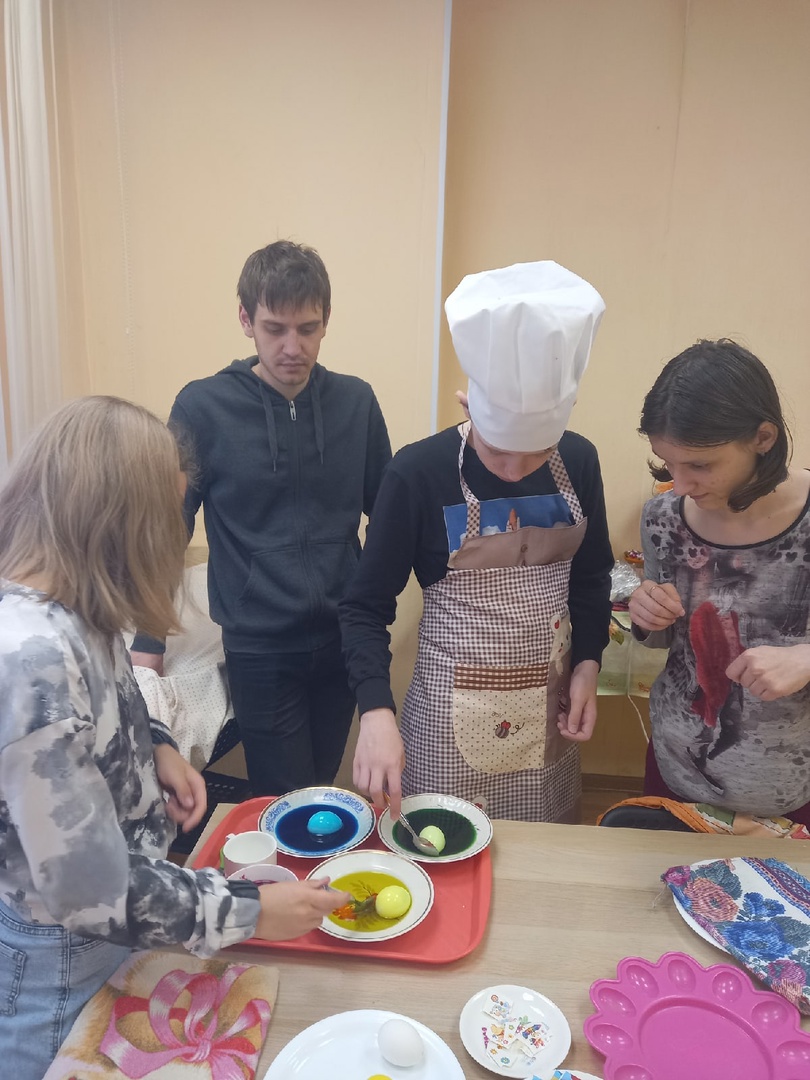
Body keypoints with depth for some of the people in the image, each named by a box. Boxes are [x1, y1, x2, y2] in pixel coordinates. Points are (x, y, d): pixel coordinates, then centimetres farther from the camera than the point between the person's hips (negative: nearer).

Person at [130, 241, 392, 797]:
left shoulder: (356, 401, -1)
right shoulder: (203, 408, -9)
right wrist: (147, 646, -3)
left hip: (345, 638, 3)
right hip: (259, 647, -3)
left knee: (323, 791, 19)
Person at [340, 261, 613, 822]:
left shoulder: (578, 461, -4)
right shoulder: (419, 474, -17)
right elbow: (367, 604, -12)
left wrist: (587, 664, -2)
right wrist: (376, 711, -24)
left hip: (551, 701, 4)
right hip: (455, 709, -3)